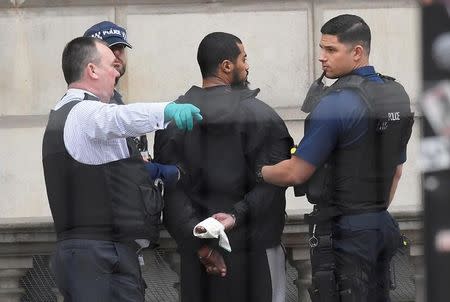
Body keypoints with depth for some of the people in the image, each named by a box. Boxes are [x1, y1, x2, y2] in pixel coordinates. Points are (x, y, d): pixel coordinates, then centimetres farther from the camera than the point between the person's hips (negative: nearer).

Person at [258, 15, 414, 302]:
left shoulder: (336, 103, -17)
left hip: (343, 231, -8)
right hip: (383, 225, 8)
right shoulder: (397, 95, 10)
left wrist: (260, 171, 3)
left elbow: (296, 173, -14)